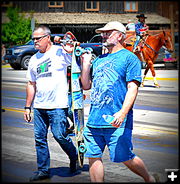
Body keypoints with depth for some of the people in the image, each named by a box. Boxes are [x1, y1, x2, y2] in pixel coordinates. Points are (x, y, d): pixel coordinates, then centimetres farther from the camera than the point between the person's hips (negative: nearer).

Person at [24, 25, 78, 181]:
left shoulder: (60, 52, -3)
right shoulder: (34, 59, 16)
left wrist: (72, 50, -22)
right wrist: (27, 107, 18)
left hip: (58, 105, -6)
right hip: (39, 106, 6)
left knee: (60, 135, -8)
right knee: (40, 138, 6)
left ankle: (74, 157, 19)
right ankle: (43, 170, 16)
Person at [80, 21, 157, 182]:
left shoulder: (129, 58, 0)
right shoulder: (99, 60, 20)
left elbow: (133, 88, -10)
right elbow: (86, 85, 21)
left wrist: (123, 112, -23)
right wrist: (86, 63, 9)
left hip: (117, 121, -6)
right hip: (94, 120, 6)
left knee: (126, 159, -1)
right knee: (93, 157, 3)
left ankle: (149, 179, 22)